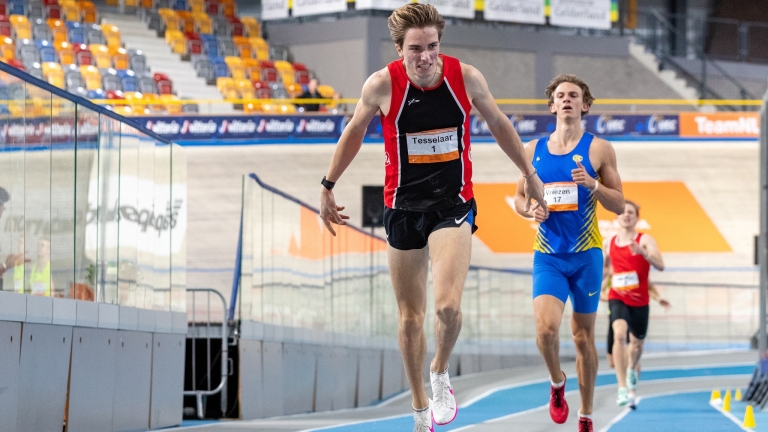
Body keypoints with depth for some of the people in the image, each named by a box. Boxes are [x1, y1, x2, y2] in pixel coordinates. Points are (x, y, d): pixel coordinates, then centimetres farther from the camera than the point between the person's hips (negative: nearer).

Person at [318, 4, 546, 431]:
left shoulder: (466, 78, -11)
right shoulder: (381, 85, -12)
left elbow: (499, 124, 8)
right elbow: (354, 133, 7)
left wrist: (529, 174, 15)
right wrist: (328, 186, 12)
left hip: (454, 204, -1)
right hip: (403, 208, 1)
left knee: (448, 306, -21)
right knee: (410, 317, 9)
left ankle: (441, 375, 9)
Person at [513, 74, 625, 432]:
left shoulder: (599, 149, 0)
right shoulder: (534, 150, 6)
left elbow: (619, 205, 0)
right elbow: (519, 197, 16)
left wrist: (594, 185, -18)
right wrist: (529, 210, -7)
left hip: (586, 254, -1)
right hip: (548, 255, 1)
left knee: (583, 336, 6)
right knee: (546, 328, -19)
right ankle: (557, 382, 11)